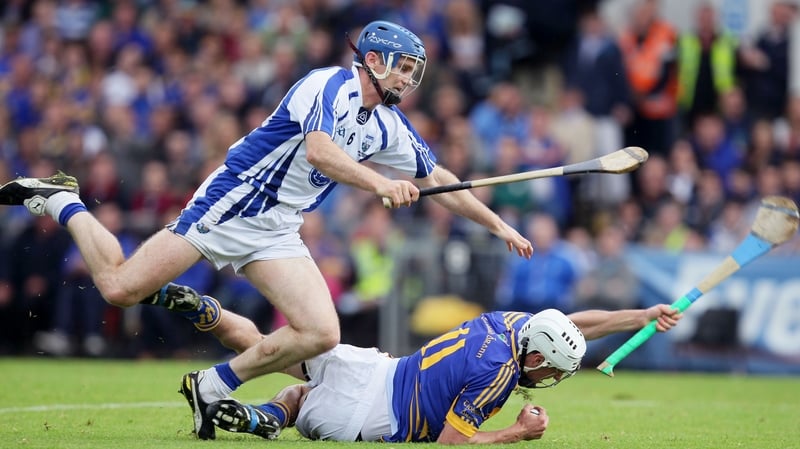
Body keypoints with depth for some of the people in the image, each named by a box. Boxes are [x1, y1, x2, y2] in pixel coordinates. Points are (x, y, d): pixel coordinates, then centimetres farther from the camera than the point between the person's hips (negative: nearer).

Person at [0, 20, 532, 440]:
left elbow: (439, 180, 22)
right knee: (120, 288, -12)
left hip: (276, 233, 7)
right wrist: (379, 183, -42)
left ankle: (211, 387, 1)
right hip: (230, 205, -7)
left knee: (321, 333, -14)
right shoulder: (329, 84, -13)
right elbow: (318, 150, -30)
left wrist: (498, 224, 20)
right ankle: (61, 200, 14)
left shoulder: (390, 127, 11)